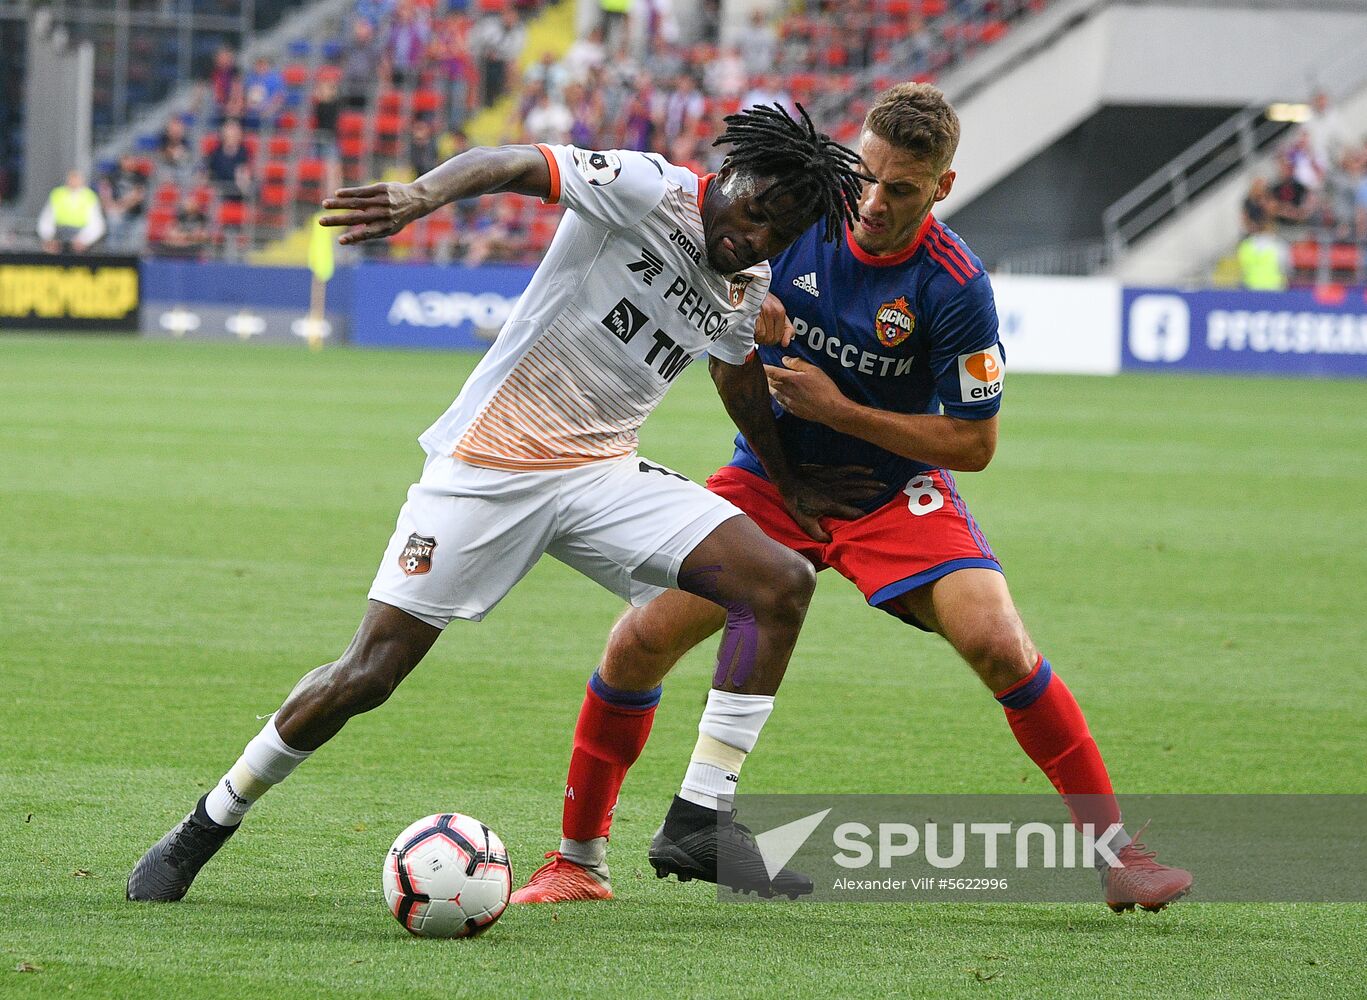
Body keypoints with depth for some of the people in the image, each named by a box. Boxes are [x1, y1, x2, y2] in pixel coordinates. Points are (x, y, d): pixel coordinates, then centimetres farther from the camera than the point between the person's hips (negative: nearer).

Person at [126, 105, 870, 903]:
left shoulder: (747, 287, 6)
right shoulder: (648, 189, -15)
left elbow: (741, 379, 27)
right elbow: (517, 165, -29)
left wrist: (792, 485, 38)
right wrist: (425, 194, -49)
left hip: (604, 475, 6)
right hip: (489, 463, -6)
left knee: (783, 582, -12)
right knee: (369, 674, -8)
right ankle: (206, 828, 12)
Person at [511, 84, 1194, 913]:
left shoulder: (955, 287, -23)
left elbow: (974, 442, -16)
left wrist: (837, 410, -22)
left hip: (894, 493, -2)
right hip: (770, 477, 2)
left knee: (998, 643, -23)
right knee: (641, 641, -11)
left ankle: (1114, 849, -9)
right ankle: (579, 861, 6)